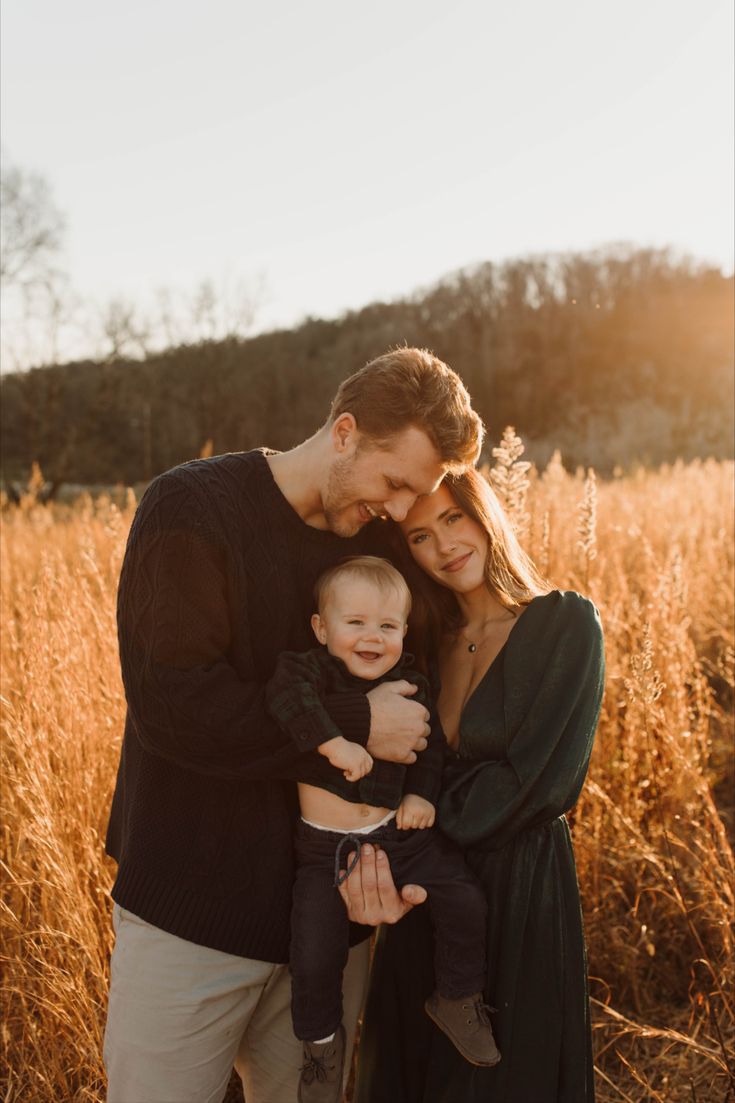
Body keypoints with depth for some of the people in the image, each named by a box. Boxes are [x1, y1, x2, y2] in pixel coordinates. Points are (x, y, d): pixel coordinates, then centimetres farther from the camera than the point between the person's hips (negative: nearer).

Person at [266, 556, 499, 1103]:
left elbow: (431, 741, 12)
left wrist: (423, 792, 0)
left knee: (464, 899, -4)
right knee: (316, 954, -2)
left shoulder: (411, 680, 0)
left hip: (401, 829, 3)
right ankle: (323, 1041, 28)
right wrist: (333, 741, -43)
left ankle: (458, 1000, 22)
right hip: (325, 844, -3)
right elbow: (285, 692, -37)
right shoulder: (313, 669, -15)